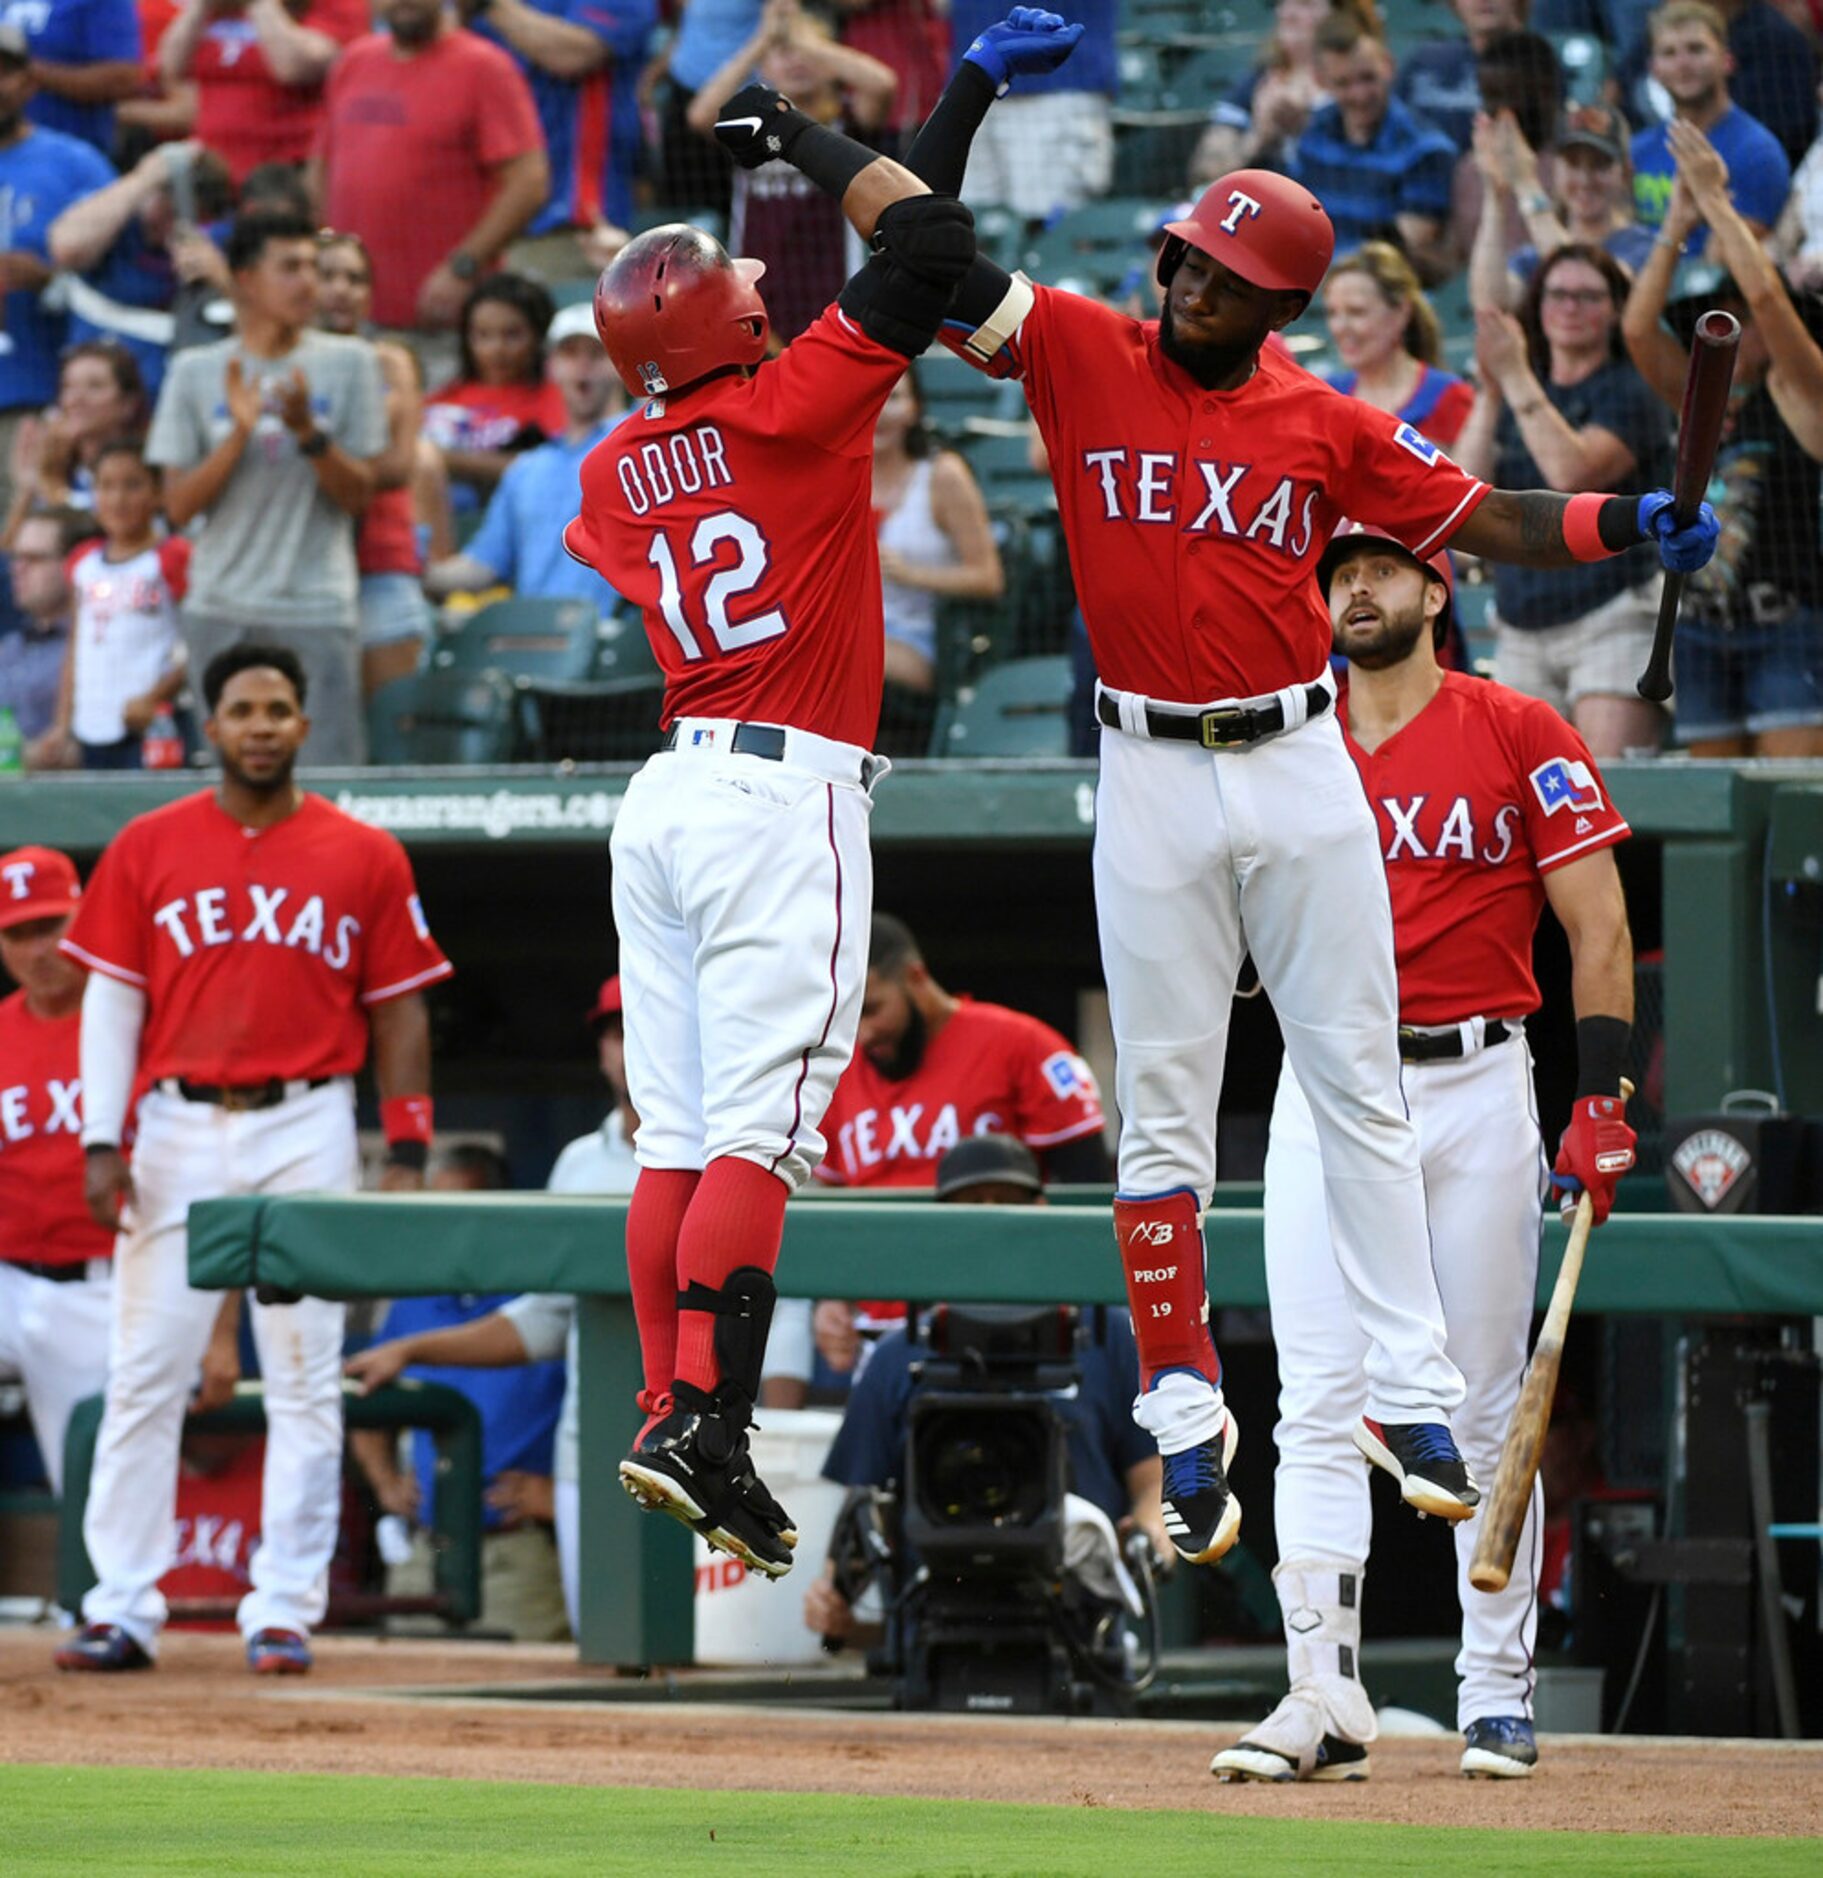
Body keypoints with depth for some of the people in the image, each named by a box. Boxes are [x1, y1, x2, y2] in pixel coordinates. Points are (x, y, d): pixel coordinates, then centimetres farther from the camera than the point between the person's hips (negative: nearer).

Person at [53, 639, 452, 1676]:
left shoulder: (366, 858, 5)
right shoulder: (148, 849, 5)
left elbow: (399, 1011, 6)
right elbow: (112, 999, 5)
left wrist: (409, 1153, 0)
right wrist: (103, 1143, -3)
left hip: (307, 1132, 0)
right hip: (179, 1131, 0)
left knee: (306, 1375, -1)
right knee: (146, 1373, -2)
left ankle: (285, 1610, 4)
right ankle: (123, 1608, 1)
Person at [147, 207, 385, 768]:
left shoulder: (349, 363, 4)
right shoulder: (196, 372, 6)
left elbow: (359, 496, 2)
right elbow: (178, 507, 2)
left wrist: (307, 431, -14)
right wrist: (239, 433, -11)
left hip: (318, 610, -1)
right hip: (222, 612, 1)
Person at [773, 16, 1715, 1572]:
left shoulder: (1329, 428, 2)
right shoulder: (1079, 353, 0)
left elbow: (1484, 519, 6)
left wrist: (1630, 526, -10)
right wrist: (977, 88, -13)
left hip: (1300, 769, 1)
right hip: (1152, 783, -1)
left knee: (1359, 1092, 2)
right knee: (1164, 1113, 2)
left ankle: (1408, 1392, 5)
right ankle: (1186, 1413, 8)